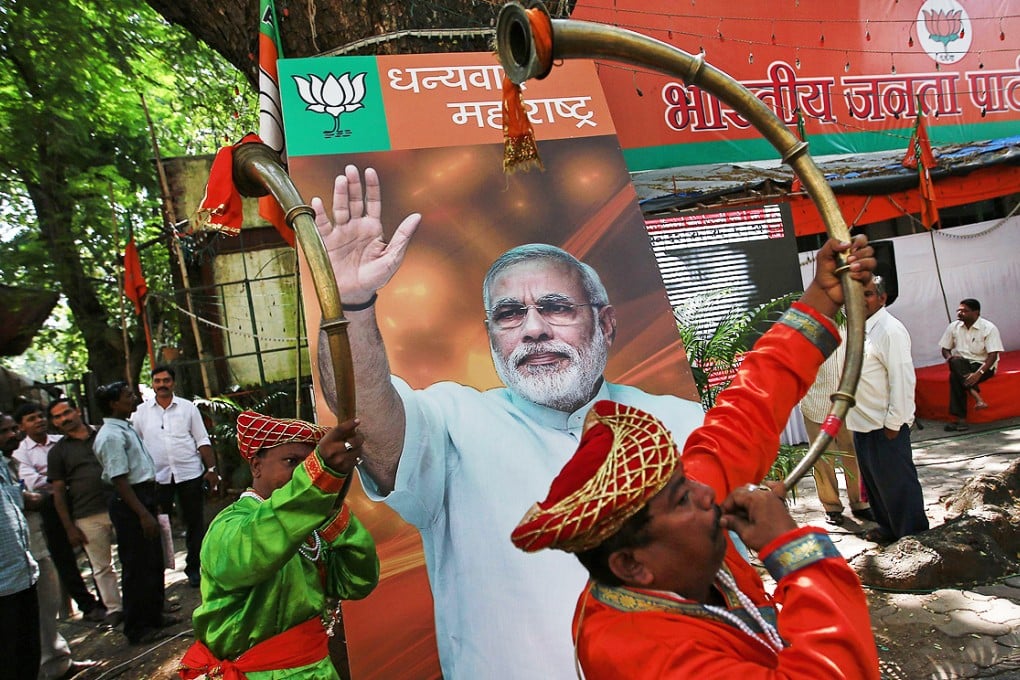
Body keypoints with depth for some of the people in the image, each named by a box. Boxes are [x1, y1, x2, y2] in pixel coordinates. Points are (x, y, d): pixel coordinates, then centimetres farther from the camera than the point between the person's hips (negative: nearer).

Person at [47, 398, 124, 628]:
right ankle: (114, 608, 19)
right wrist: (69, 528, -2)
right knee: (101, 567, 7)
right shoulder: (58, 452, 4)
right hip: (88, 518, -1)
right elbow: (59, 491, 3)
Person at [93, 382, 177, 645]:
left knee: (154, 562, 19)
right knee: (137, 567, 1)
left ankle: (154, 615, 34)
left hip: (144, 497, 10)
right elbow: (119, 480, -23)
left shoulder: (125, 428, 12)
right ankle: (137, 629, 14)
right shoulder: (111, 436, -19)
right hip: (129, 504, -10)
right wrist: (143, 514, -23)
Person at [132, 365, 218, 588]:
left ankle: (194, 568, 18)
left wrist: (212, 469, -4)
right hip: (157, 477, 1)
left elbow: (202, 441, 2)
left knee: (194, 522, 6)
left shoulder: (187, 408, 2)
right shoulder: (141, 412, 4)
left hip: (189, 472, 0)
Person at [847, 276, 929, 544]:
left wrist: (893, 423, -19)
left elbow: (903, 379, -21)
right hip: (863, 422, 9)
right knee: (873, 480, 20)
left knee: (897, 482, 4)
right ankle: (888, 527, 37)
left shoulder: (890, 331, -18)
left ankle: (913, 535, 20)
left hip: (885, 426, -9)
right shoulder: (860, 329, 10)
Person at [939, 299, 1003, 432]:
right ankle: (977, 397, -37)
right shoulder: (953, 327, 5)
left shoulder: (989, 328, -9)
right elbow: (945, 349, 13)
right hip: (961, 363, 4)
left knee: (955, 377, -32)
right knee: (955, 362, -33)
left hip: (983, 365, -4)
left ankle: (961, 419, -30)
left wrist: (979, 373, -30)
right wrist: (949, 357, -13)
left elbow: (993, 355, -15)